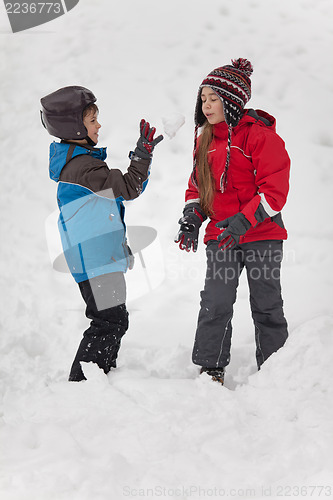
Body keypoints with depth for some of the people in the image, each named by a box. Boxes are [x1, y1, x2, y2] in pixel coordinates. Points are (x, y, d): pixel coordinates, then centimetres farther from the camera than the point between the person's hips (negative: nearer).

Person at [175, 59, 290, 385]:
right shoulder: (205, 140, 10)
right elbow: (197, 185, 19)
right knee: (215, 303, -4)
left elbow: (275, 190, -16)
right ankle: (211, 369, 5)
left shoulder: (259, 135, -12)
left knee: (266, 306, 5)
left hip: (261, 234, -5)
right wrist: (192, 218, 2)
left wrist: (243, 221, -25)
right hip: (220, 236, 5)